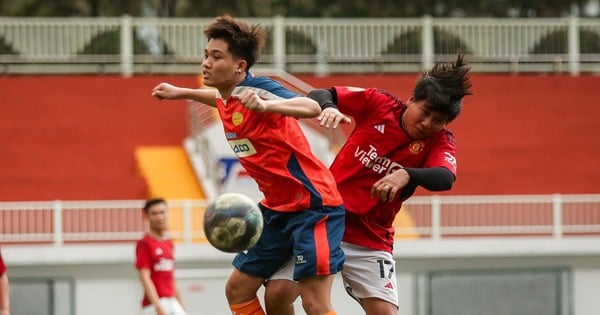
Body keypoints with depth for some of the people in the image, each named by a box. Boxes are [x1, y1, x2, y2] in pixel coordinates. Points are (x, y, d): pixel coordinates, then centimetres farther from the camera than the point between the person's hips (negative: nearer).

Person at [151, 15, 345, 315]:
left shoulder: (257, 89, -20)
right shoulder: (225, 95, 5)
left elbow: (312, 108, -39)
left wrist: (266, 106, -55)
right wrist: (181, 93, 39)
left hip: (312, 204, -10)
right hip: (277, 208, 10)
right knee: (237, 290, 10)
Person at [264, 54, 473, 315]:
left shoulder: (440, 142, -5)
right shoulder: (379, 103, -4)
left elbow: (446, 178, -26)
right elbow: (318, 95, -2)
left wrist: (406, 175, -46)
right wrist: (328, 107, -27)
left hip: (370, 241, 0)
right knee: (277, 294, -14)